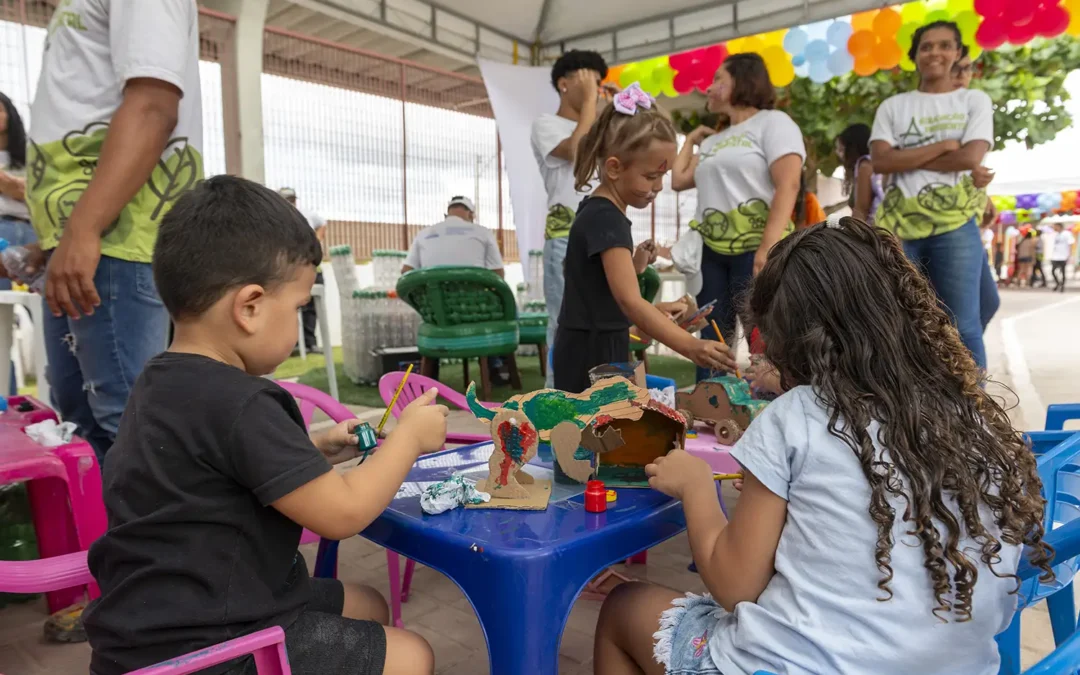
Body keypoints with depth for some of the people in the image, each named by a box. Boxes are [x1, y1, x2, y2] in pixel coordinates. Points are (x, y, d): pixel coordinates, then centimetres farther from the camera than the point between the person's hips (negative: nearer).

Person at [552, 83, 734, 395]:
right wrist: (690, 346, -40)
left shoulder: (601, 212, 11)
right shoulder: (605, 218, -21)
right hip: (592, 354, -10)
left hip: (603, 350, 10)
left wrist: (635, 266, 2)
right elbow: (629, 301, -32)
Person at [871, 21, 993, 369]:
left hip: (955, 224, -1)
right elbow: (880, 161, -5)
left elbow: (970, 158, -8)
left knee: (962, 323, -1)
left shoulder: (975, 100, 9)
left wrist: (907, 159, -5)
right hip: (899, 225, 2)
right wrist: (942, 146, -8)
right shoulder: (893, 106, 11)